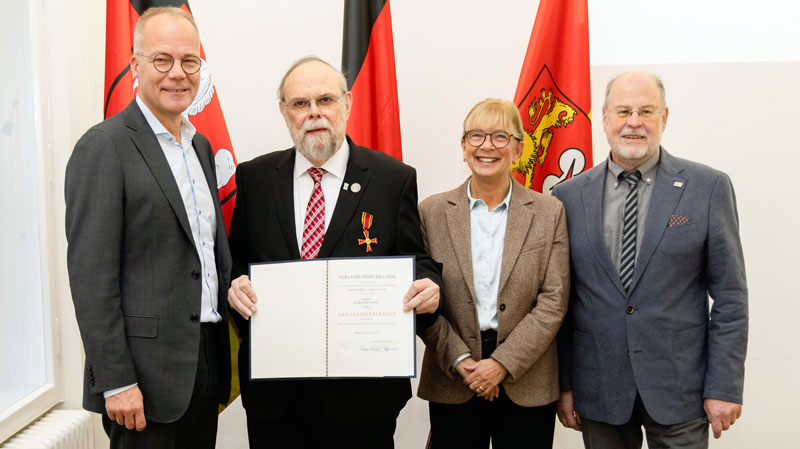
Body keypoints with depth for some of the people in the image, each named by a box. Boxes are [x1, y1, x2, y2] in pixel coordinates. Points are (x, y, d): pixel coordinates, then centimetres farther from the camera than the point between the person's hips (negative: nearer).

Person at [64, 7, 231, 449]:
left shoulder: (200, 146, 12)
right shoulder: (104, 147, -12)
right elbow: (91, 275, -16)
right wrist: (116, 382, -17)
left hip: (206, 362, 7)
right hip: (147, 374, -7)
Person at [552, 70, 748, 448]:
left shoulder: (708, 187, -3)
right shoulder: (569, 197, 1)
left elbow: (729, 296, -2)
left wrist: (725, 387, -5)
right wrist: (563, 383, 3)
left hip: (679, 389, -1)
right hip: (598, 390, 2)